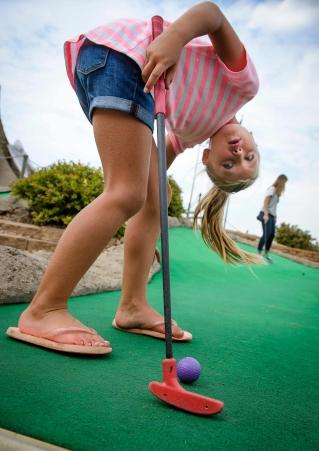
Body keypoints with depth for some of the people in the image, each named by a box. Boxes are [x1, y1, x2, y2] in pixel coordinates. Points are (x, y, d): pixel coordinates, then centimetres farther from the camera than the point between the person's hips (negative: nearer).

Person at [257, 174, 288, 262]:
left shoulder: (277, 191, 17)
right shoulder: (272, 189, -8)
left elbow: (274, 204, 14)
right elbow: (265, 202, -16)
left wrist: (274, 216, 9)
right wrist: (266, 214, -24)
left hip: (272, 215, 9)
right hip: (266, 215, -9)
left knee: (272, 235, 8)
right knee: (266, 234, -13)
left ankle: (266, 254, 19)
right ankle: (258, 253, -6)